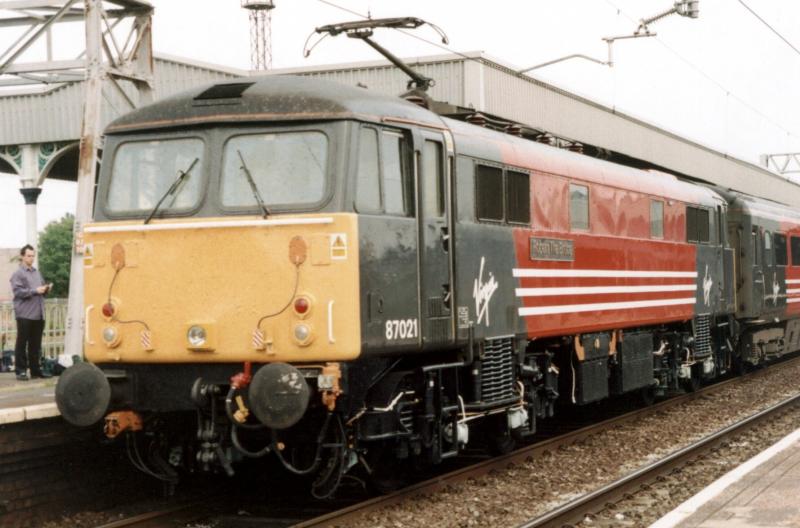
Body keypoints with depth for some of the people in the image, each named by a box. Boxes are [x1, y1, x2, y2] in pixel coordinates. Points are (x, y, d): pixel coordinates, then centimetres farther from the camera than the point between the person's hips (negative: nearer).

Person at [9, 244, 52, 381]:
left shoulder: (37, 273, 18)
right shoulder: (18, 274, -3)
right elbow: (18, 292, -13)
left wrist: (46, 289, 2)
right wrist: (35, 291, -19)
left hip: (38, 314, 6)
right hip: (24, 314, -6)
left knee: (35, 344, 10)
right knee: (22, 343, -2)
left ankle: (35, 369, 16)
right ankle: (21, 371, 0)